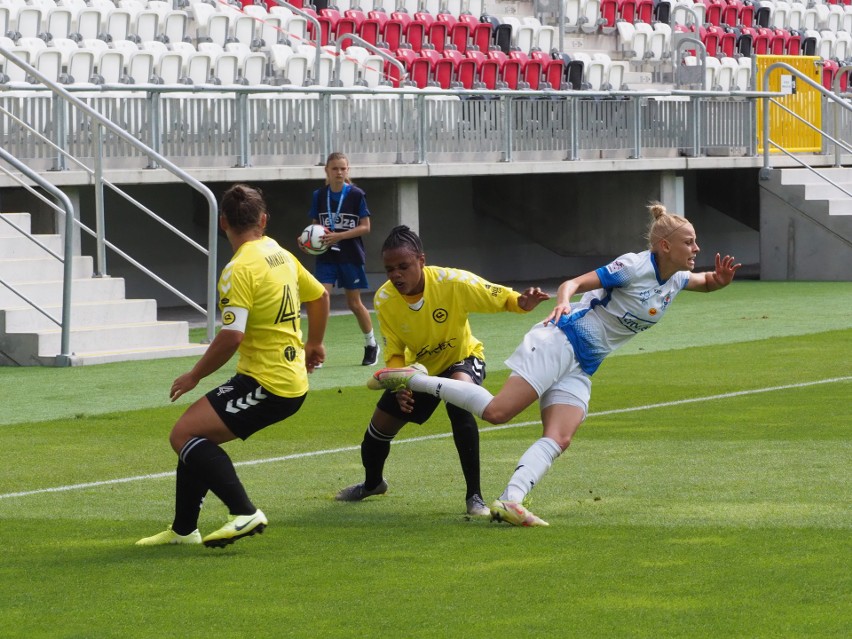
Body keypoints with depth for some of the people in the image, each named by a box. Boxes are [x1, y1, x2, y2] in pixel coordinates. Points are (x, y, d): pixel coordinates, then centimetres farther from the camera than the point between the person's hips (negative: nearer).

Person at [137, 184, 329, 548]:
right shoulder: (281, 255, 11)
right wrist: (313, 345, 42)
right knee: (195, 435, 16)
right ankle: (183, 530, 22)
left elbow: (232, 337, -24)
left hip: (267, 385, -9)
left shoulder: (241, 269, -16)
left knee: (184, 434, -13)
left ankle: (244, 512, -22)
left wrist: (194, 376, -11)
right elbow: (319, 296, 27)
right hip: (293, 379, 9)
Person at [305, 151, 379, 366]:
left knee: (354, 303, 9)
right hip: (326, 256, 2)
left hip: (351, 256, -2)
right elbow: (316, 225, 12)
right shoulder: (319, 196, 2)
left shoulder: (356, 195, -7)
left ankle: (371, 345, 29)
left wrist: (339, 236, -18)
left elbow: (365, 227, -7)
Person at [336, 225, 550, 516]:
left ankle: (474, 496, -30)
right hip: (420, 368, 4)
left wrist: (522, 303, -50)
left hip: (463, 359, -4)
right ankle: (372, 483, 48)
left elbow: (501, 297, -27)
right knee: (381, 424, 10)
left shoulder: (452, 282, -33)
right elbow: (394, 353, -12)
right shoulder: (384, 299, -22)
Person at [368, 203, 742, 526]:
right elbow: (574, 282, -17)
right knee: (497, 412, -18)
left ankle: (509, 502, -23)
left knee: (558, 440, -12)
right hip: (562, 342, -8)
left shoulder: (676, 279, 11)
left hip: (582, 368, 8)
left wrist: (720, 279, 6)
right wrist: (563, 302, -40)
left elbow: (705, 283, 31)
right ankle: (412, 379, -7)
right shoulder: (635, 266, -13)